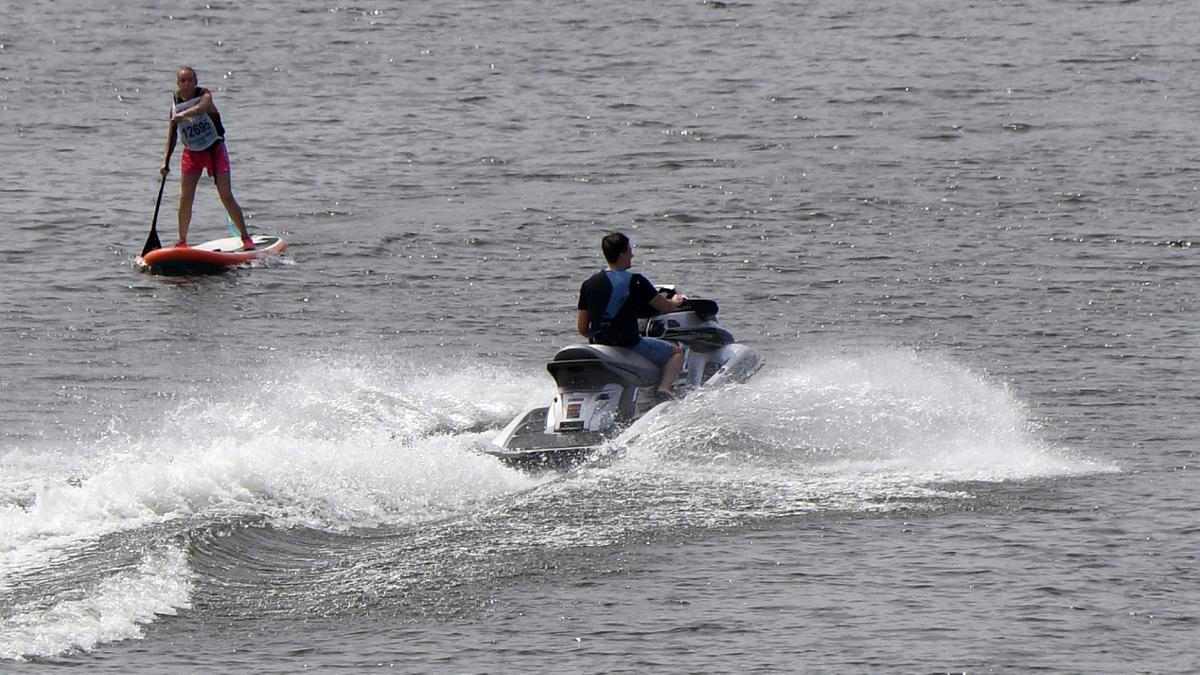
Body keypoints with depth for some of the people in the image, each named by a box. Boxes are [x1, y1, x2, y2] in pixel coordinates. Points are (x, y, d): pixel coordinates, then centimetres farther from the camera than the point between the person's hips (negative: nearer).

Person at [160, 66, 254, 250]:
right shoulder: (175, 108, -1)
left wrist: (184, 114, -55)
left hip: (215, 149, -3)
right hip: (192, 153, 3)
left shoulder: (204, 95, -12)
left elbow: (202, 107, -38)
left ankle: (245, 237, 0)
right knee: (185, 199, -5)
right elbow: (171, 138, 2)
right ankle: (182, 241, 7)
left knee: (226, 196, -8)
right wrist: (166, 161, -12)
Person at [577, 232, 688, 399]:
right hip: (629, 346, -5)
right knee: (676, 351, 11)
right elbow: (665, 307, 0)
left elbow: (582, 329, 9)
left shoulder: (588, 285, 3)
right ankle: (664, 388, -12)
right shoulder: (635, 282, -11)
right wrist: (676, 301, 24)